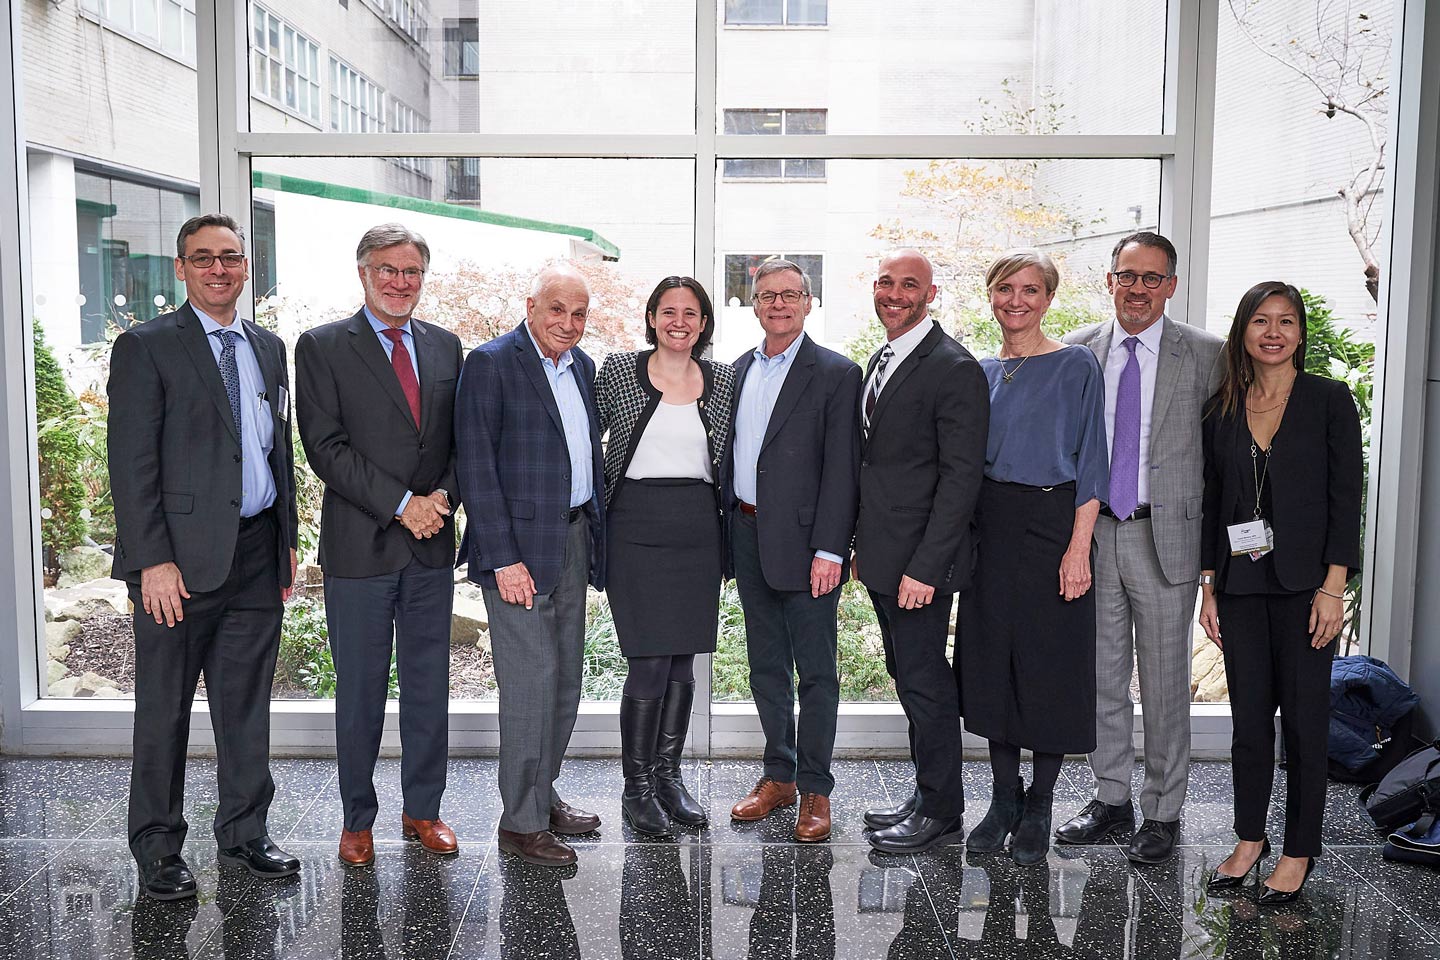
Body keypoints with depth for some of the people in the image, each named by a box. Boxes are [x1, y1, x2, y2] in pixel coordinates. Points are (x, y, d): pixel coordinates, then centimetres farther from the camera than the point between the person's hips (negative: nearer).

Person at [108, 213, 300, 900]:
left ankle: (244, 832, 27)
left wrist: (287, 538, 13)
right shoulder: (145, 348, -4)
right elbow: (131, 463, -10)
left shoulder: (267, 348, 14)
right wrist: (153, 561, -16)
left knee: (246, 703, 14)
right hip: (183, 558, -5)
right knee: (164, 708, 6)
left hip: (258, 553, 5)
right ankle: (157, 848, 21)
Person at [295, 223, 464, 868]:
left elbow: (461, 439, 12)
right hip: (360, 545, -3)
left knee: (429, 684, 11)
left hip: (432, 547, 4)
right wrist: (401, 504, -15)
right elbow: (325, 446, -10)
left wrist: (443, 495, -8)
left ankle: (423, 810, 26)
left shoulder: (446, 347, 11)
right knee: (360, 689, 7)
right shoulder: (322, 347, -2)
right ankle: (357, 819, 22)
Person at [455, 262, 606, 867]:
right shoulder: (490, 364, -10)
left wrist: (595, 538, 9)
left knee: (566, 680, 14)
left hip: (573, 540, 8)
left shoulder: (583, 367, 12)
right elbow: (475, 467, -14)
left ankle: (541, 794, 30)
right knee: (530, 684, -4)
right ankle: (522, 822, 9)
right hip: (519, 547, -7)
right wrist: (503, 560, -18)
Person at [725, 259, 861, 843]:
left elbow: (841, 470, -11)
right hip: (748, 538, 6)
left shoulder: (835, 374, -7)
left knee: (816, 673, 3)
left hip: (803, 543, -6)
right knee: (766, 668, 15)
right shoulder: (741, 369, 12)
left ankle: (815, 790, 15)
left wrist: (828, 550, -17)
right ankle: (778, 776, 28)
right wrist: (729, 534, 9)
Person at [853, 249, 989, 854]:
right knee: (910, 679, 16)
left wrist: (924, 568, -21)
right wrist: (862, 544, 17)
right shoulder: (882, 362, 15)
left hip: (920, 561, -9)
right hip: (883, 556, 9)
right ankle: (929, 798, 29)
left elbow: (961, 476, -18)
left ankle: (942, 813, 15)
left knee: (924, 683, 0)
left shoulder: (953, 368, -14)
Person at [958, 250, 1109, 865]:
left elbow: (1090, 462, -7)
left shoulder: (1076, 367, -4)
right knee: (991, 661, 8)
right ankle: (1004, 799, 23)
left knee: (1050, 665, 2)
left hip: (1051, 528, -4)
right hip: (989, 530, 5)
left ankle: (1039, 809, 17)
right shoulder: (980, 371, 10)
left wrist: (1078, 546, -15)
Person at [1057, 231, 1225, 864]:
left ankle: (1163, 812, 20)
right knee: (1102, 675, 12)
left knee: (1165, 682, 5)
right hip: (1092, 533, 3)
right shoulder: (1078, 351, 5)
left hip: (1164, 538, -3)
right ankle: (1111, 799, 27)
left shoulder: (1205, 355, -3)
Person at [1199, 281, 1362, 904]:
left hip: (1303, 584, -3)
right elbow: (1212, 503, 10)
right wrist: (1209, 586, 6)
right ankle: (1250, 837, 23)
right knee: (1248, 715, 9)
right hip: (1240, 585, 3)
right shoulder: (1222, 411, 8)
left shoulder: (1329, 400, -1)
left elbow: (1346, 497, -5)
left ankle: (1300, 850, 17)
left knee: (1303, 717, 4)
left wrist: (1333, 587, -12)